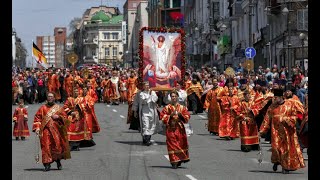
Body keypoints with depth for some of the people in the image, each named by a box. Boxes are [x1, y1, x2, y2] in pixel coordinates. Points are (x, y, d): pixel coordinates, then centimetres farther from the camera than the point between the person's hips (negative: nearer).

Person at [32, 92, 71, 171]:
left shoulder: (58, 108, 11)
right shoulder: (43, 108, 9)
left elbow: (65, 118, 8)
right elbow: (37, 118, 5)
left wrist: (58, 117, -11)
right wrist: (37, 127, -8)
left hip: (56, 130, 1)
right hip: (46, 130, -1)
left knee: (57, 147, 3)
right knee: (46, 147, -10)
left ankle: (58, 161, 28)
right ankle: (47, 164, -8)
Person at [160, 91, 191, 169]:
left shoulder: (182, 108, 9)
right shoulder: (167, 108, 3)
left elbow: (187, 117, 5)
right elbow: (163, 117, -1)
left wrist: (180, 115, -12)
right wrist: (170, 116, -16)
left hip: (180, 128, 2)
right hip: (171, 129, -2)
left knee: (181, 144, 4)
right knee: (172, 145, -6)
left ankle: (180, 160, 20)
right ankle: (174, 162, -6)